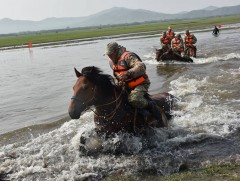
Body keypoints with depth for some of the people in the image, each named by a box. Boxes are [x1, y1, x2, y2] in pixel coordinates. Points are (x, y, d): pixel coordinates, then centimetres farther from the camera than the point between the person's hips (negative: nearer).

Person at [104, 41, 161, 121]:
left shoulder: (128, 56, -20)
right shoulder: (112, 62, 8)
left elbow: (141, 67, -36)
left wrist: (127, 74, -50)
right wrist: (119, 81, 2)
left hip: (140, 84, -9)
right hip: (126, 86, 9)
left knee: (133, 100, -34)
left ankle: (151, 105, -9)